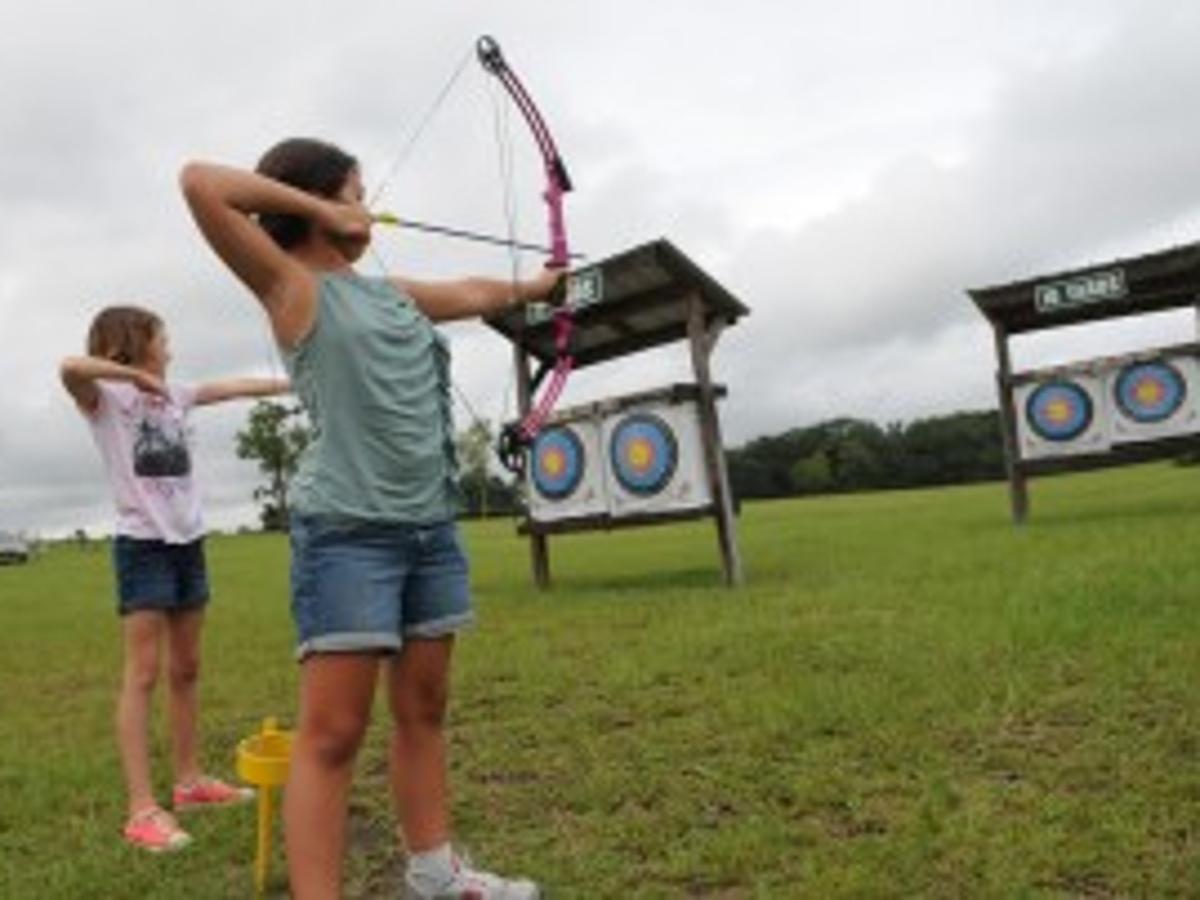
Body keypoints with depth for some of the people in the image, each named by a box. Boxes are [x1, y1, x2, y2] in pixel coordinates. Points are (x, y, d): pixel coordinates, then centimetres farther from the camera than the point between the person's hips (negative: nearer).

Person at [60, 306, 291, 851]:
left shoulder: (174, 395, 13)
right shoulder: (104, 397, -6)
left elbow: (237, 387, 20)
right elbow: (70, 366, -28)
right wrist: (137, 377, -17)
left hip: (188, 541, 7)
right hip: (142, 544, -7)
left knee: (185, 669, 13)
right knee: (142, 673, -7)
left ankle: (189, 780, 25)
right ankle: (142, 809, -4)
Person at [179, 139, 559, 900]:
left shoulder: (393, 293, 19)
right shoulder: (294, 286, -1)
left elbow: (473, 293, 37)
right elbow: (201, 182, -12)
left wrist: (535, 286, 51)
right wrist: (312, 206, -1)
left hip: (431, 525, 8)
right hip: (347, 530, -7)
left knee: (424, 709, 14)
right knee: (333, 734, -7)